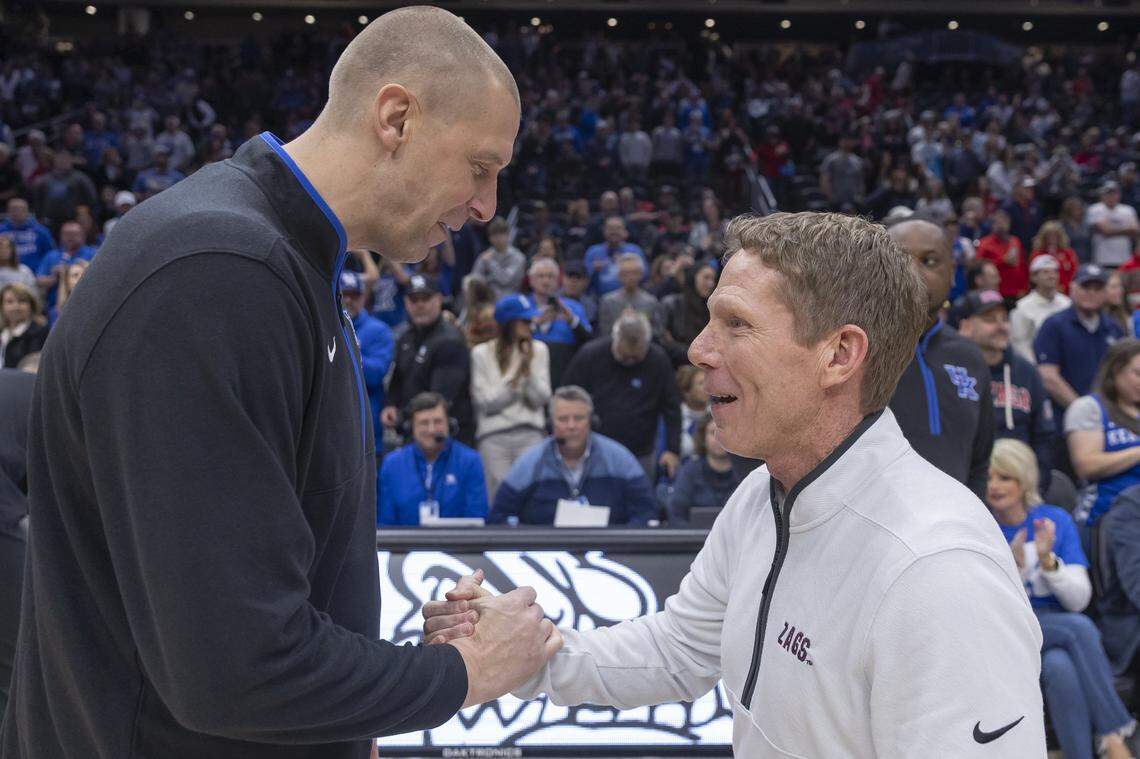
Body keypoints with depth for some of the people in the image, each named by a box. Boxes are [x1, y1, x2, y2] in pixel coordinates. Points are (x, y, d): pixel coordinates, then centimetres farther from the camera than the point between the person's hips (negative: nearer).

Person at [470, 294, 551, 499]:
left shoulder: (538, 350, 7)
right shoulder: (482, 353, 2)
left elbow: (540, 399, 2)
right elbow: (485, 403, -2)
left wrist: (528, 369, -10)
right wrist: (514, 382, -11)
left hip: (530, 435, 2)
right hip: (494, 437, -2)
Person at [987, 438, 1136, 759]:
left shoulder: (1056, 520, 2)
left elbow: (1079, 600, -2)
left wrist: (1047, 559, -18)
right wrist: (1013, 566, -24)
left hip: (1059, 633, 2)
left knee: (1060, 667, -33)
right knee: (1079, 627, -29)